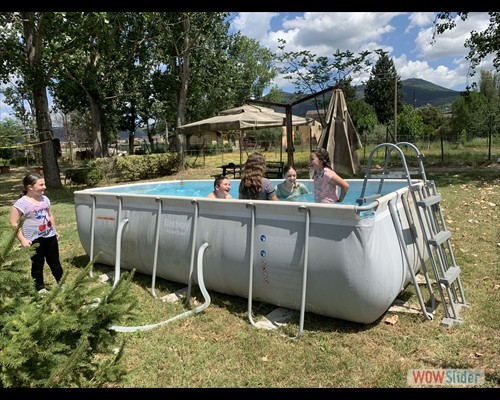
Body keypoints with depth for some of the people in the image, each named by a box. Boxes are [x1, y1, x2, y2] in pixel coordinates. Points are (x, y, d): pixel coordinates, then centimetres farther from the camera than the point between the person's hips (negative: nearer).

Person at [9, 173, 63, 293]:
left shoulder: (45, 199, 4)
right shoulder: (21, 203, -16)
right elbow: (13, 223, -15)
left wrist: (55, 230, 19)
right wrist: (22, 240, -17)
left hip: (50, 236, 5)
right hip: (35, 240, -5)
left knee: (55, 262, 15)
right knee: (37, 265, 9)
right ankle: (40, 288, 24)